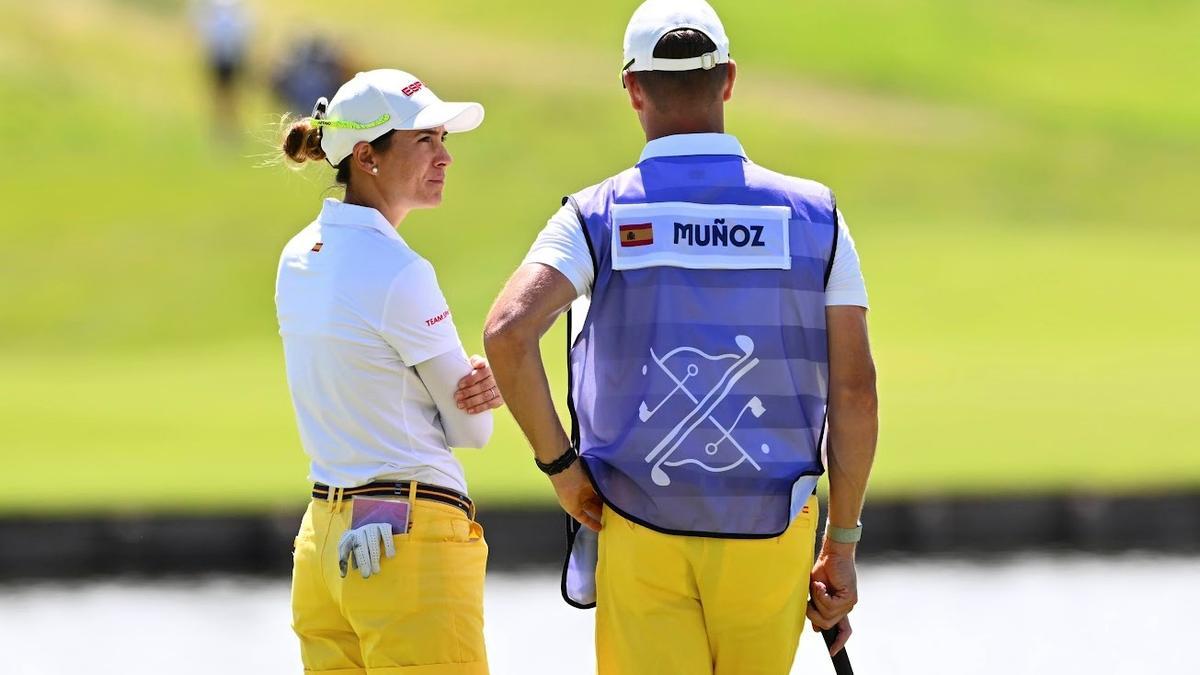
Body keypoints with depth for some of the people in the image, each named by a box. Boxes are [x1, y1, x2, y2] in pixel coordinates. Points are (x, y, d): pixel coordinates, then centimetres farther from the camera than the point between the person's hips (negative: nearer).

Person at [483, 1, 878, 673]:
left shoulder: (598, 217, -2)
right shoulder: (811, 215, 0)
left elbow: (508, 333, -19)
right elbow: (856, 390, -1)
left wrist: (559, 463, -6)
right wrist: (842, 547, 6)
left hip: (639, 537, -1)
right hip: (770, 533, 1)